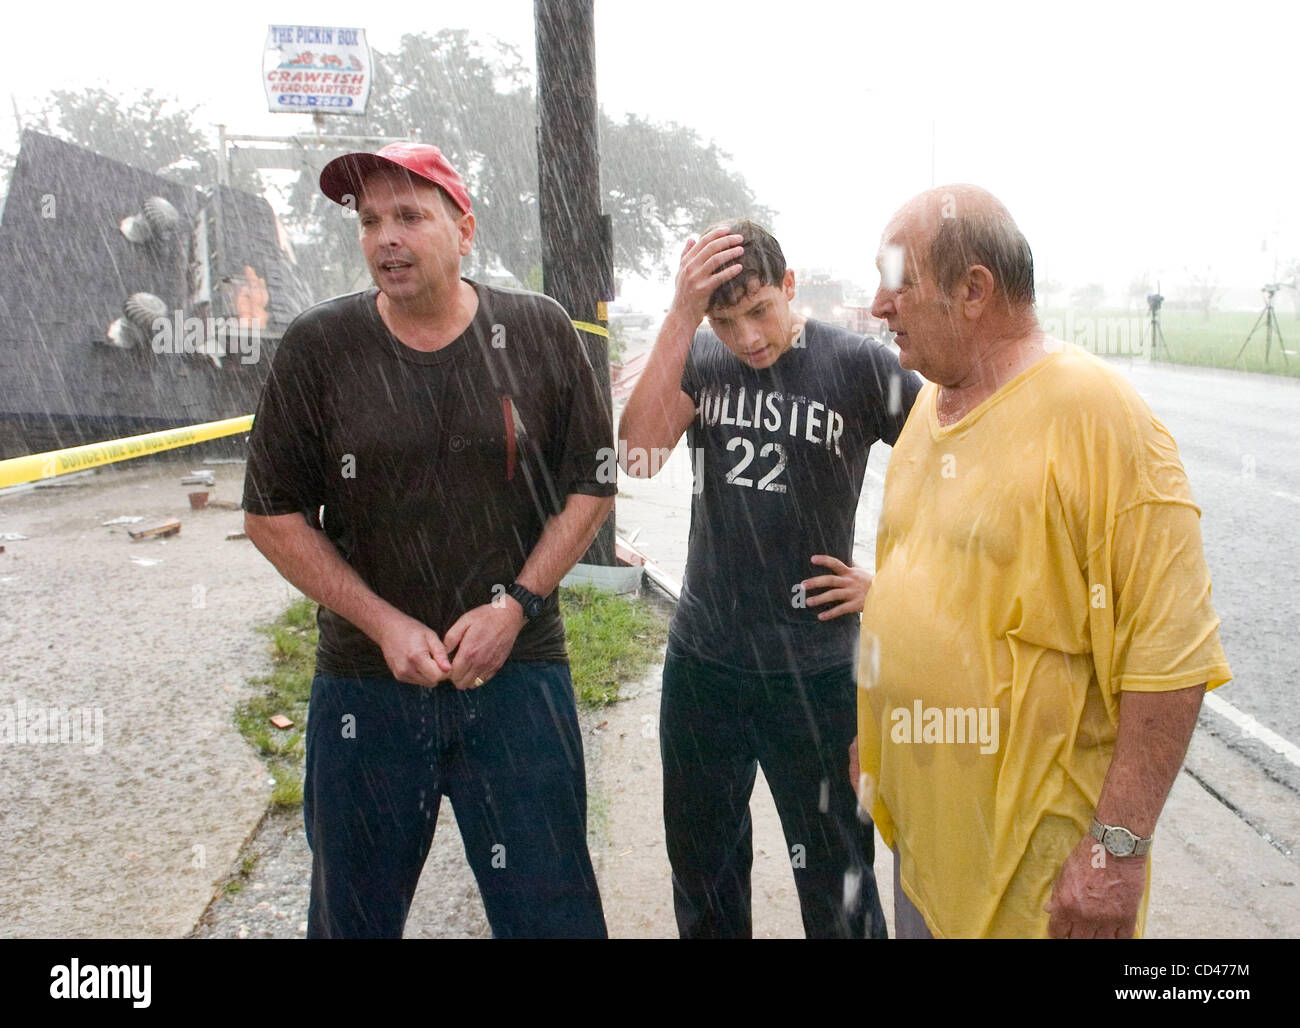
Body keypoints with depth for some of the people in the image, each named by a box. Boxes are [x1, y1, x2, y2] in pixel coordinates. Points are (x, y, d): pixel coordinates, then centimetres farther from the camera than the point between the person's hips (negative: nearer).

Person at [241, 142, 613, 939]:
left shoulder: (540, 332, -1)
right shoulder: (319, 347, -2)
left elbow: (592, 486, 3)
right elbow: (274, 515, 1)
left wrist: (515, 606, -8)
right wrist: (385, 625, -7)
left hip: (519, 670, 0)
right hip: (366, 683, 1)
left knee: (551, 912, 7)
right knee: (353, 915, 16)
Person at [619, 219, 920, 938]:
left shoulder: (856, 363, -9)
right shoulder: (699, 358, -1)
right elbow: (639, 454, -18)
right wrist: (682, 314, -23)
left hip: (813, 668, -3)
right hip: (700, 659, 4)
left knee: (834, 880, 10)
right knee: (701, 871, 22)